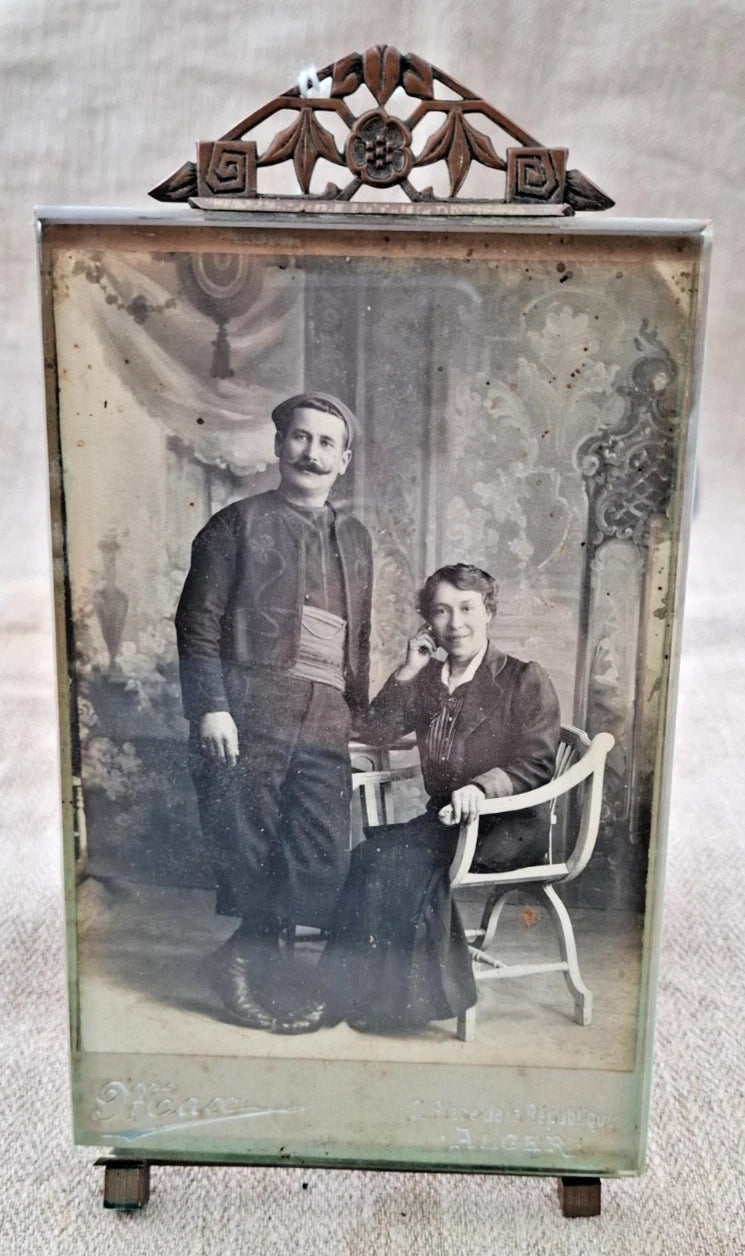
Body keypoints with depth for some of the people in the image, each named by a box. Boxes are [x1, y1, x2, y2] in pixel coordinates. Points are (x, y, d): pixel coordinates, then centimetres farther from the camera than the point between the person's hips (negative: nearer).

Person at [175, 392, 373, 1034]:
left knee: (324, 864, 0)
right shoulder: (239, 524, 5)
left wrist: (358, 710, 19)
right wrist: (211, 706, -12)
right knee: (248, 853, 0)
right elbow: (200, 621, -2)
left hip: (325, 727, 5)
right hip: (248, 720, -4)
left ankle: (248, 956, 19)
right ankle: (262, 961, 21)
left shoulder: (355, 537, 20)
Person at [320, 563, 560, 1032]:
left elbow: (537, 764, -11)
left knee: (401, 857, -28)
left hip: (508, 827, -5)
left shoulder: (526, 680, -2)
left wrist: (482, 787, -30)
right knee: (373, 851, -24)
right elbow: (375, 733, 7)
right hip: (444, 819, 5)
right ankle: (357, 988, -18)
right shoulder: (427, 680, 14)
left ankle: (394, 993, -18)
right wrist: (409, 670, -2)